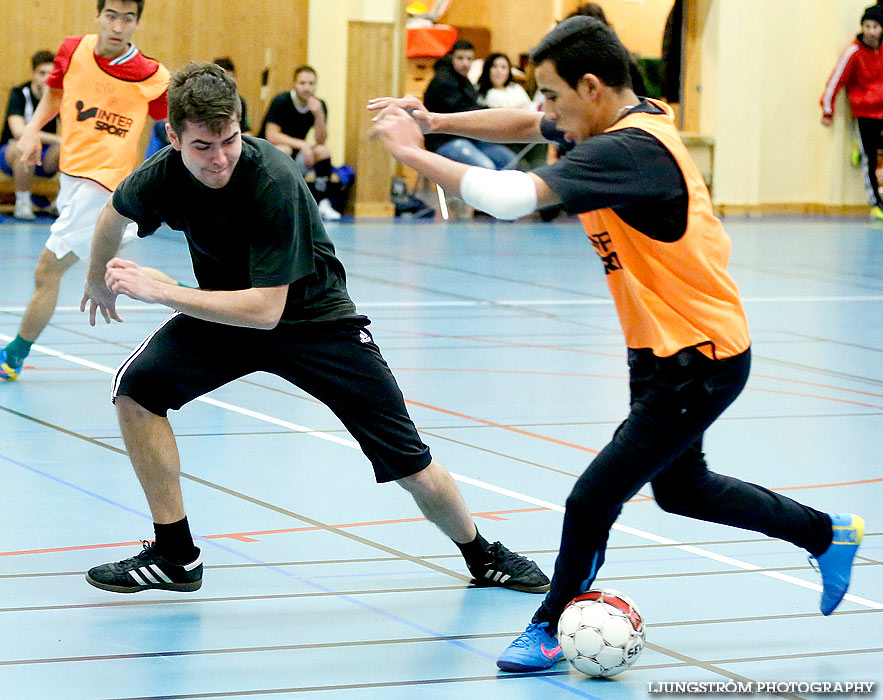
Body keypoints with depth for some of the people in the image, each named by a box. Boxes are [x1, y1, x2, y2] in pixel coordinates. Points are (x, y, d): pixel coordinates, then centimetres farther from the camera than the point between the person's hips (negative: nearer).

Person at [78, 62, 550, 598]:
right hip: (225, 310, 4)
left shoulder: (273, 181, -34)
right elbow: (116, 213, 7)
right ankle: (175, 556, -7)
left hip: (312, 317, -4)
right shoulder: (163, 175, -19)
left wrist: (159, 290, -37)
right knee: (137, 388, -20)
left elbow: (266, 309, -36)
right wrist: (100, 281, 23)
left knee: (413, 468, -5)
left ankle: (483, 556, 25)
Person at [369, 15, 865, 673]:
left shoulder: (627, 148, -29)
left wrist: (412, 151, -27)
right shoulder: (634, 117, 0)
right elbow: (525, 125, 13)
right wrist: (434, 120, -1)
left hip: (698, 361, -11)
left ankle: (551, 629, 14)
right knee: (681, 488, 27)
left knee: (592, 500, -7)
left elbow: (510, 197, -37)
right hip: (661, 348, 11)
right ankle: (827, 532, 44)